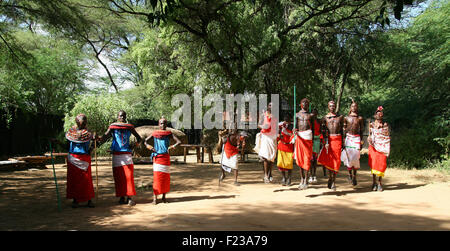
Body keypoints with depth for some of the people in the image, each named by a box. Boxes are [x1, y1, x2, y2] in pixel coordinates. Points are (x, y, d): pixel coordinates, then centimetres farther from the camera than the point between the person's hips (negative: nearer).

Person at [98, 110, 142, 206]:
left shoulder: (129, 127, 9)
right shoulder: (113, 127, 5)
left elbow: (139, 138, 15)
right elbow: (104, 137, -6)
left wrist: (135, 145, -1)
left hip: (127, 154, 0)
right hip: (116, 154, 0)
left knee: (129, 176, -7)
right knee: (119, 177, 1)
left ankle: (130, 197, -7)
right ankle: (122, 197, 9)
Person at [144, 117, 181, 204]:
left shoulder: (169, 133, 5)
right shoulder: (154, 133, 6)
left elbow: (179, 141, -1)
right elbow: (145, 141, 13)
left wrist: (173, 146, -18)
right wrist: (148, 146, -7)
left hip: (166, 157, 1)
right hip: (157, 157, -1)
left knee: (165, 177, 3)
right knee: (157, 176, -8)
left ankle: (164, 197, 15)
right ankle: (155, 197, -3)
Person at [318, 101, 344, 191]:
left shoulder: (340, 117, 13)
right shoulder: (325, 118, 6)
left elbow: (342, 130, 14)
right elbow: (324, 131, -3)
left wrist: (343, 143, 9)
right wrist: (326, 142, -15)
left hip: (338, 139, 1)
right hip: (329, 139, -1)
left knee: (336, 160, -2)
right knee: (329, 159, -1)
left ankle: (333, 181, 3)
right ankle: (330, 177, 18)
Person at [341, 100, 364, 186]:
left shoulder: (360, 118, 9)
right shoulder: (346, 118, 7)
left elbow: (361, 130, 11)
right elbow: (344, 130, 6)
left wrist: (361, 141, 5)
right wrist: (343, 140, -1)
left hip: (356, 138, 0)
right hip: (348, 137, 0)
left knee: (355, 157, -7)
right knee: (348, 156, -6)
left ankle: (354, 176, 3)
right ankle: (350, 174, 11)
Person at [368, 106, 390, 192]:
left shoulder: (385, 125, 7)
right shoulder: (371, 125, 7)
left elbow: (388, 137, 8)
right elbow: (370, 135, 7)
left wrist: (387, 149, -1)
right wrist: (370, 140, -14)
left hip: (382, 146, 0)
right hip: (373, 146, 0)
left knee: (382, 164, -6)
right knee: (373, 163, -4)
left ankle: (379, 183, 4)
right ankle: (374, 183, 5)